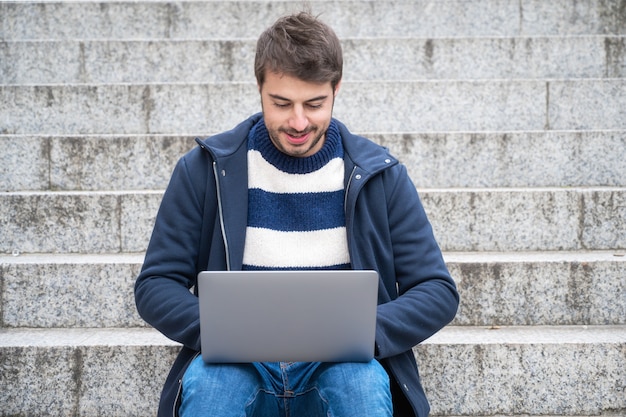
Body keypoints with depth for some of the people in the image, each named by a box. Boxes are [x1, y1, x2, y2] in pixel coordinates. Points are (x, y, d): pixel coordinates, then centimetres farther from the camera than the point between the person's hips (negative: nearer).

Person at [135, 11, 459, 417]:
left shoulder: (381, 176, 3)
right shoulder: (205, 171, 2)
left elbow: (438, 291, 3)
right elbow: (155, 285, 3)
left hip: (340, 369, 1)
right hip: (239, 366, 0)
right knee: (204, 383, -33)